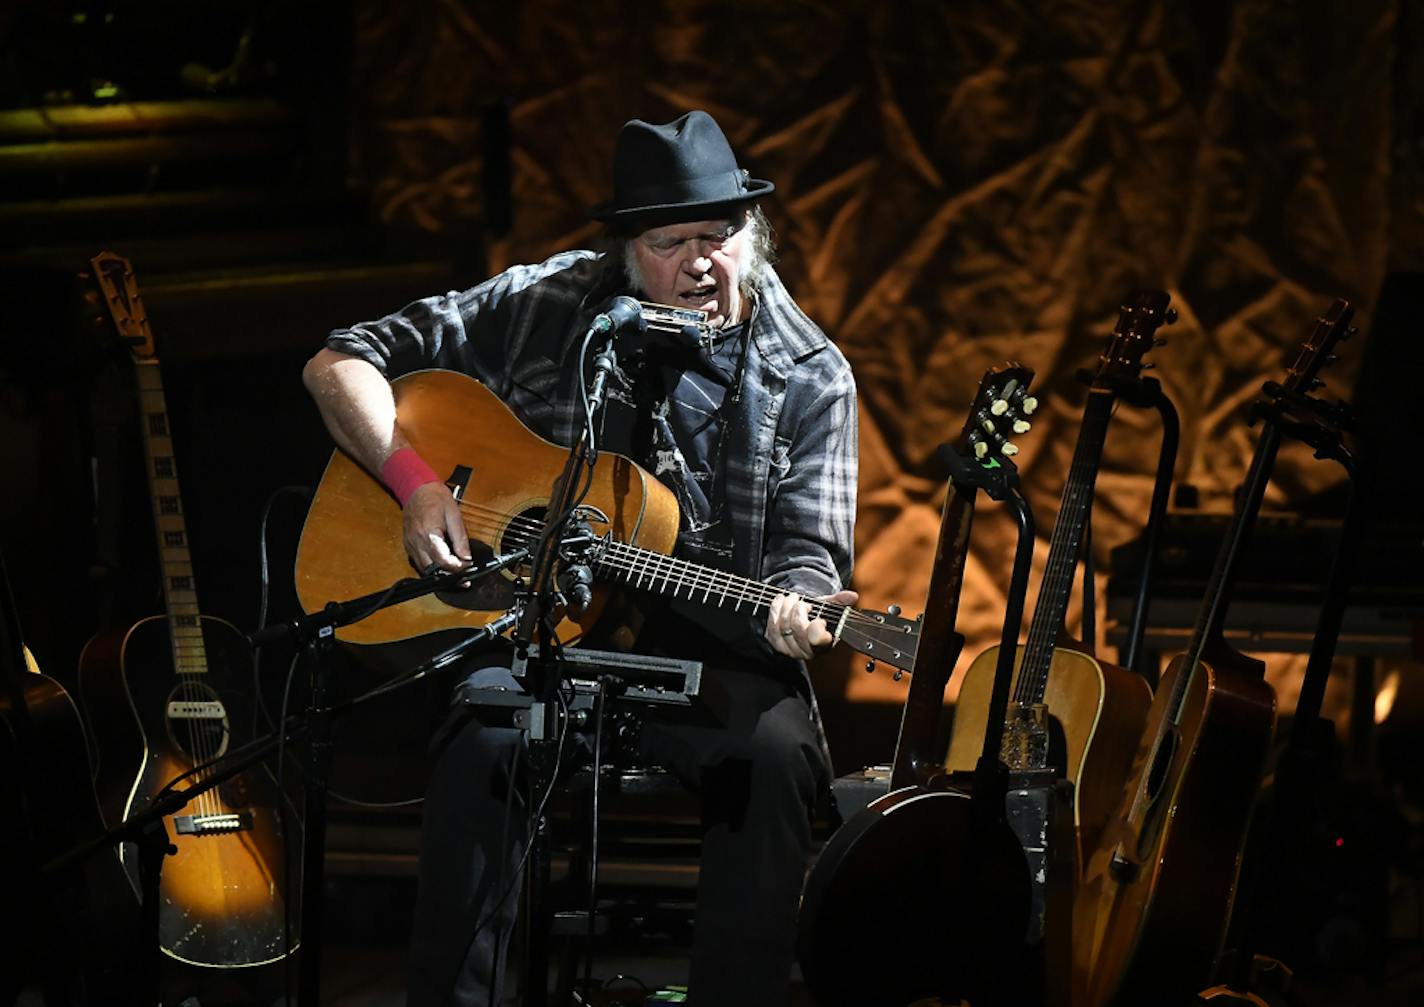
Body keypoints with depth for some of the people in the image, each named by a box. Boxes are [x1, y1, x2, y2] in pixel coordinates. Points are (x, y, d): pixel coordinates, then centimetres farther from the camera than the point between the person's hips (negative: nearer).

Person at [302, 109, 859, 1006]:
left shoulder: (808, 376, 1)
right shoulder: (542, 307, 1)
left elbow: (807, 551, -1)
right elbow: (341, 364, 3)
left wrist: (797, 606, -26)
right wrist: (418, 483, -13)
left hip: (709, 646, 0)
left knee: (777, 754, -31)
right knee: (484, 736, -32)